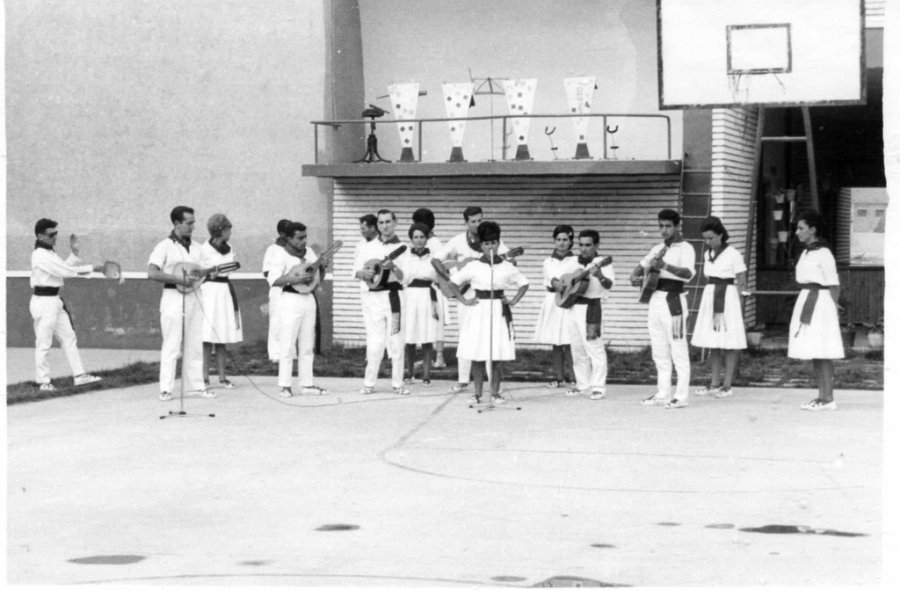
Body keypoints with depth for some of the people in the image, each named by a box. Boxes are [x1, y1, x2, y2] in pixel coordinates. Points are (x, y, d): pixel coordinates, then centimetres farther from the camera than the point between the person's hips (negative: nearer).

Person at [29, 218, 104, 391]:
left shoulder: (50, 253, 14)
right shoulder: (41, 255, -18)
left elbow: (65, 268, 17)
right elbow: (64, 271, -22)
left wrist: (74, 253, 8)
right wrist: (91, 268, -19)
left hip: (55, 301, 10)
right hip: (43, 301, -10)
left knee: (69, 338, 9)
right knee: (44, 343, -2)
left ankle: (79, 375, 12)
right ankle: (43, 382, 6)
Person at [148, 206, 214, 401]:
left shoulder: (195, 248, 15)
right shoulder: (165, 246, -5)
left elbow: (202, 272, 18)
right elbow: (152, 273, -15)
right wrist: (179, 279, -19)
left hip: (193, 297, 6)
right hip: (173, 297, -6)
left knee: (194, 344, 7)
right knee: (171, 346, -6)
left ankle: (197, 384, 13)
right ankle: (166, 389, -2)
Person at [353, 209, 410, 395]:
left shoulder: (402, 248, 5)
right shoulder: (367, 247, 12)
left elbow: (405, 277, -3)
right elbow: (356, 270, 12)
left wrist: (393, 267, -22)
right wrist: (365, 273, -10)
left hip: (393, 297, -1)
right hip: (372, 297, 1)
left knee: (396, 341, 0)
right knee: (375, 343, -4)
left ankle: (398, 383, 8)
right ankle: (369, 383, 4)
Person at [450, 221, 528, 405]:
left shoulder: (507, 267, 3)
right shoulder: (473, 266, 0)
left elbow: (524, 284, 14)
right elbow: (452, 282, 6)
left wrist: (513, 301, 3)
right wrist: (463, 300, 0)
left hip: (500, 312, 1)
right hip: (478, 312, -1)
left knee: (498, 356, 0)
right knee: (476, 355, -2)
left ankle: (495, 392, 9)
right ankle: (477, 393, 6)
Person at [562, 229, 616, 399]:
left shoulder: (603, 264, -5)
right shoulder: (572, 263, 12)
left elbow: (609, 285, -21)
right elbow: (554, 279, 17)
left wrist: (600, 276, -42)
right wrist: (559, 285, -6)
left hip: (591, 308, -6)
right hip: (572, 307, 6)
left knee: (594, 348, -8)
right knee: (577, 350, 12)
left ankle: (598, 387, -4)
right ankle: (582, 384, 21)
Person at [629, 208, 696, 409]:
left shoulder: (685, 248, -6)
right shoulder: (658, 249, 17)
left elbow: (688, 273, -22)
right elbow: (641, 265, 25)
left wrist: (665, 266, -37)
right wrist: (635, 276, 1)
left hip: (673, 302, -8)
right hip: (655, 300, 8)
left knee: (678, 352, -5)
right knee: (659, 353, 11)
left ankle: (681, 397, -3)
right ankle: (662, 394, 17)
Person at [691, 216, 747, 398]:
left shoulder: (733, 255, -9)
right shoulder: (707, 254, 9)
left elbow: (742, 283, -6)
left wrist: (728, 300, -7)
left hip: (727, 299, -7)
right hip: (710, 298, 7)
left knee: (729, 343, -2)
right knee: (713, 344, 9)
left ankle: (727, 385, 2)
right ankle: (714, 384, 15)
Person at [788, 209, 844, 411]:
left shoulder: (823, 254, -13)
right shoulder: (806, 253, 13)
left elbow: (834, 286, -12)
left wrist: (832, 311, -11)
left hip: (820, 303, -9)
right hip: (807, 303, 9)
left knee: (823, 353, -5)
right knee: (814, 354, 9)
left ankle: (828, 399, -1)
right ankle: (822, 397, 14)